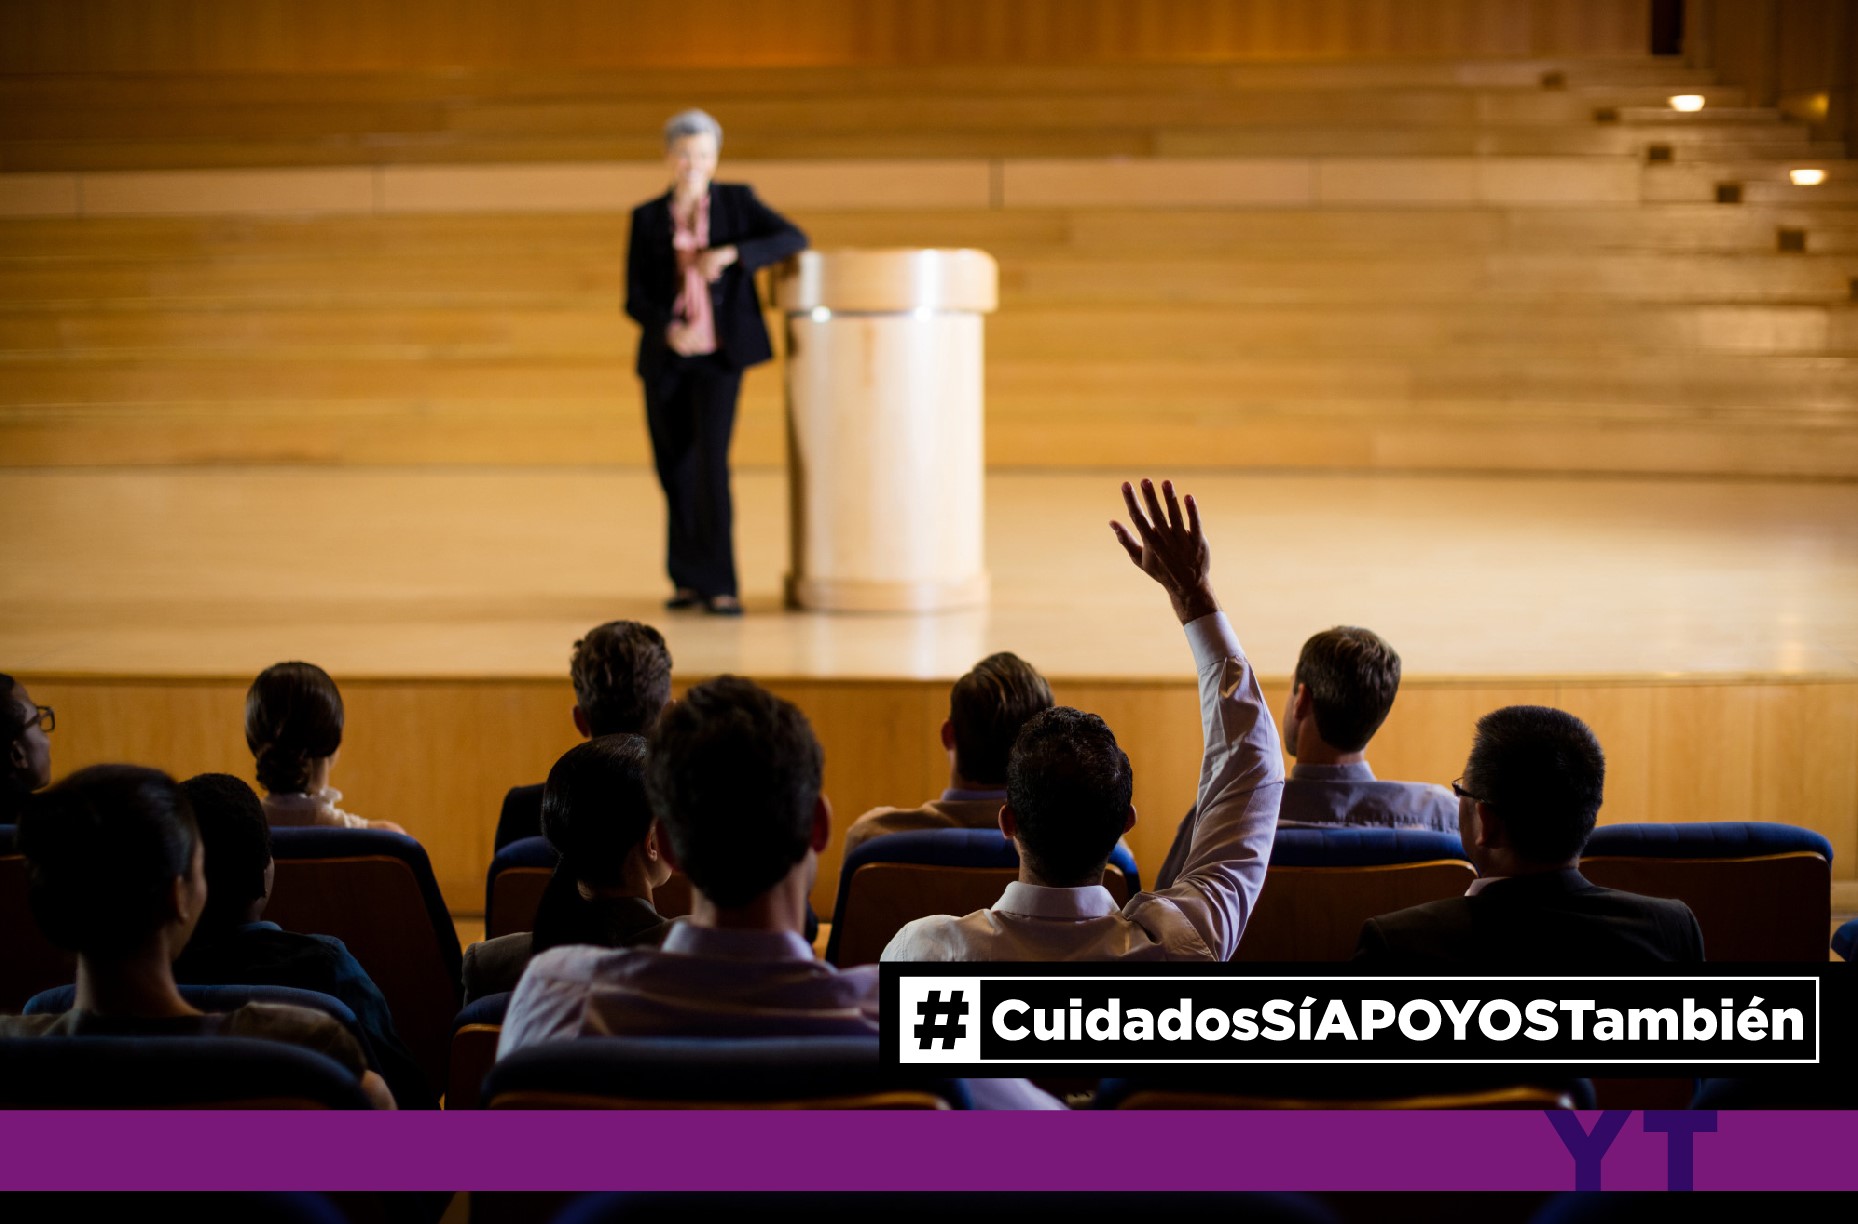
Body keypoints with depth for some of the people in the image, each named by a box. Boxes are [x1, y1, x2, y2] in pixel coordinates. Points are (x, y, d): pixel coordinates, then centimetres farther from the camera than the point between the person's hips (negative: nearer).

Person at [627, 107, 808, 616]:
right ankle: (687, 580, 19)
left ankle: (717, 585, -12)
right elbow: (635, 299, 2)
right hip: (665, 358, 2)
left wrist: (729, 254, -20)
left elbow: (794, 239, -7)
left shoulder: (737, 201, 4)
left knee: (711, 462, -15)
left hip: (720, 354, -2)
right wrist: (669, 330, -18)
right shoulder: (647, 217, 6)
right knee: (675, 471, 5)